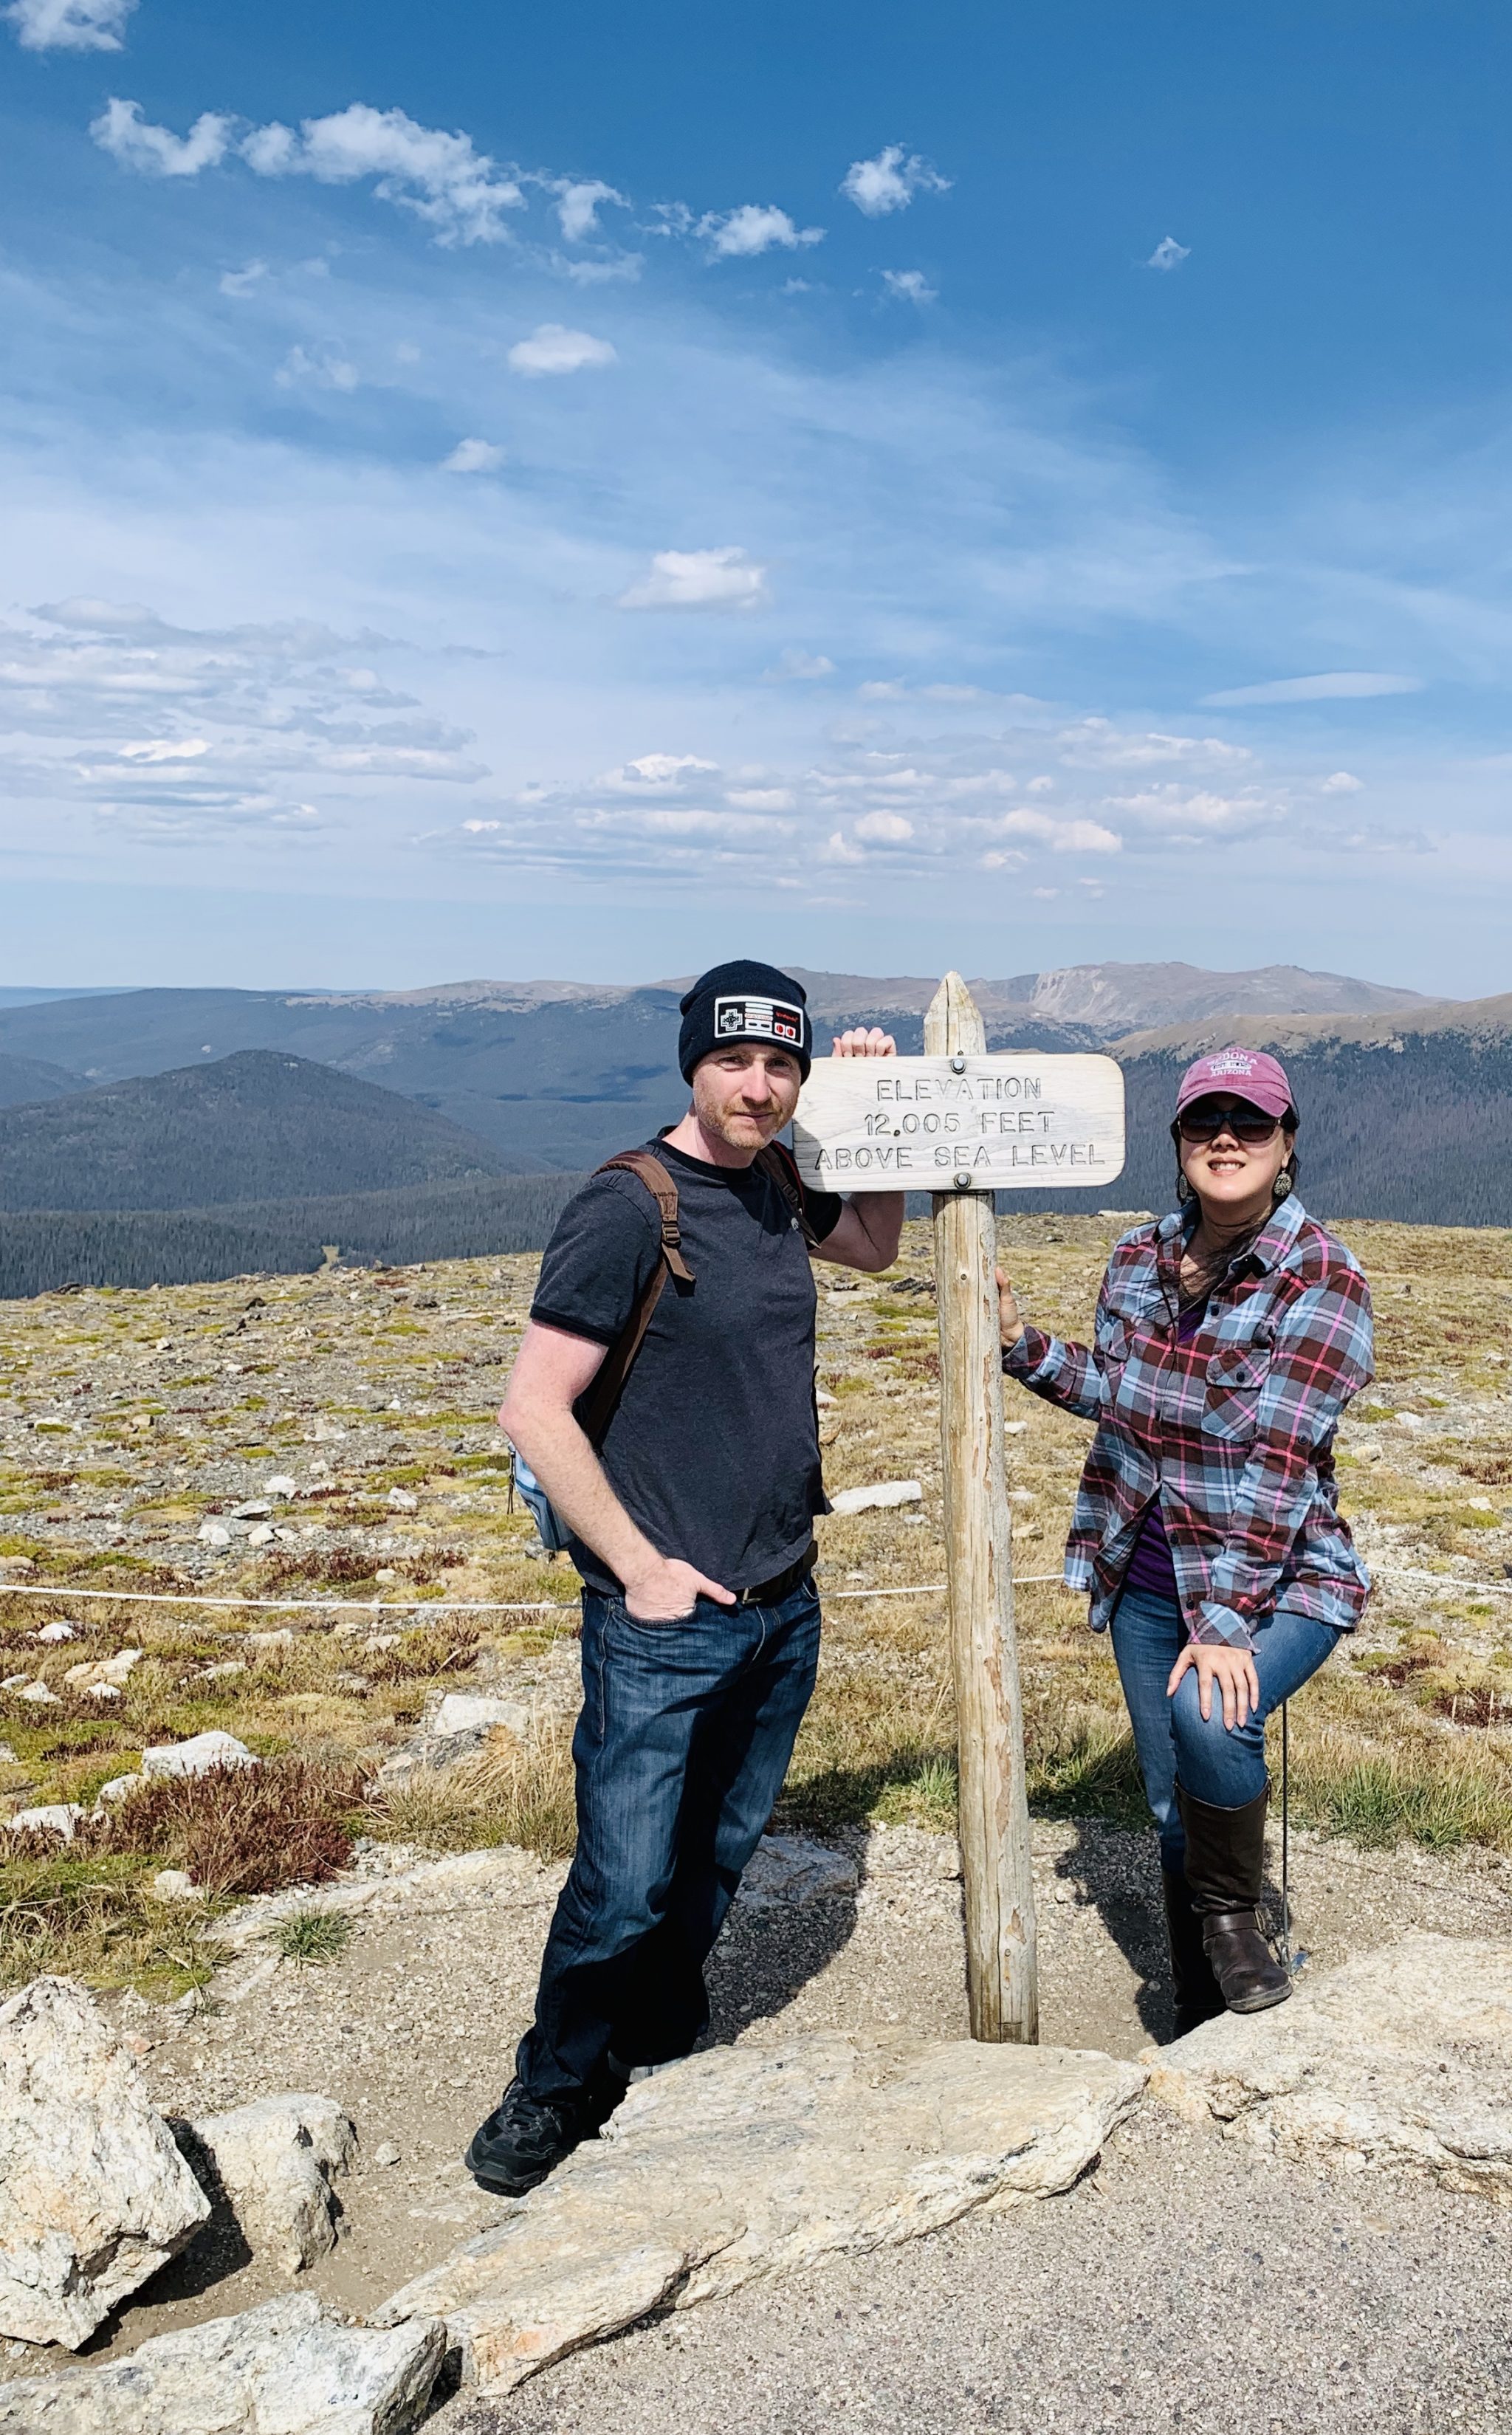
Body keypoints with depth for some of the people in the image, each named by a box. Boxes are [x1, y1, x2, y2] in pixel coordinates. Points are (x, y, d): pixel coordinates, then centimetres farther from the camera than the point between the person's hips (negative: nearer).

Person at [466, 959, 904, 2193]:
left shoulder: (777, 1186, 6)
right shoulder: (628, 1208, -15)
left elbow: (877, 1245, 28)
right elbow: (534, 1409, -15)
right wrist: (638, 1566, -14)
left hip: (785, 1607, 7)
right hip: (666, 1618, -6)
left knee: (717, 1860, 17)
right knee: (628, 1881, 0)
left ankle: (663, 2062, 38)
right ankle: (555, 2089, 24)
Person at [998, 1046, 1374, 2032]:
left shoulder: (1325, 1280, -17)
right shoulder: (1139, 1258, 0)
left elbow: (1274, 1466, -24)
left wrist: (1225, 1623, -27)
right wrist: (1022, 1343, 2)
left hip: (1282, 1578, -5)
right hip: (1149, 1579, 5)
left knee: (1210, 1718, -32)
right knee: (1175, 1807, 13)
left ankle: (1235, 1920, -2)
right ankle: (1202, 2021, 34)